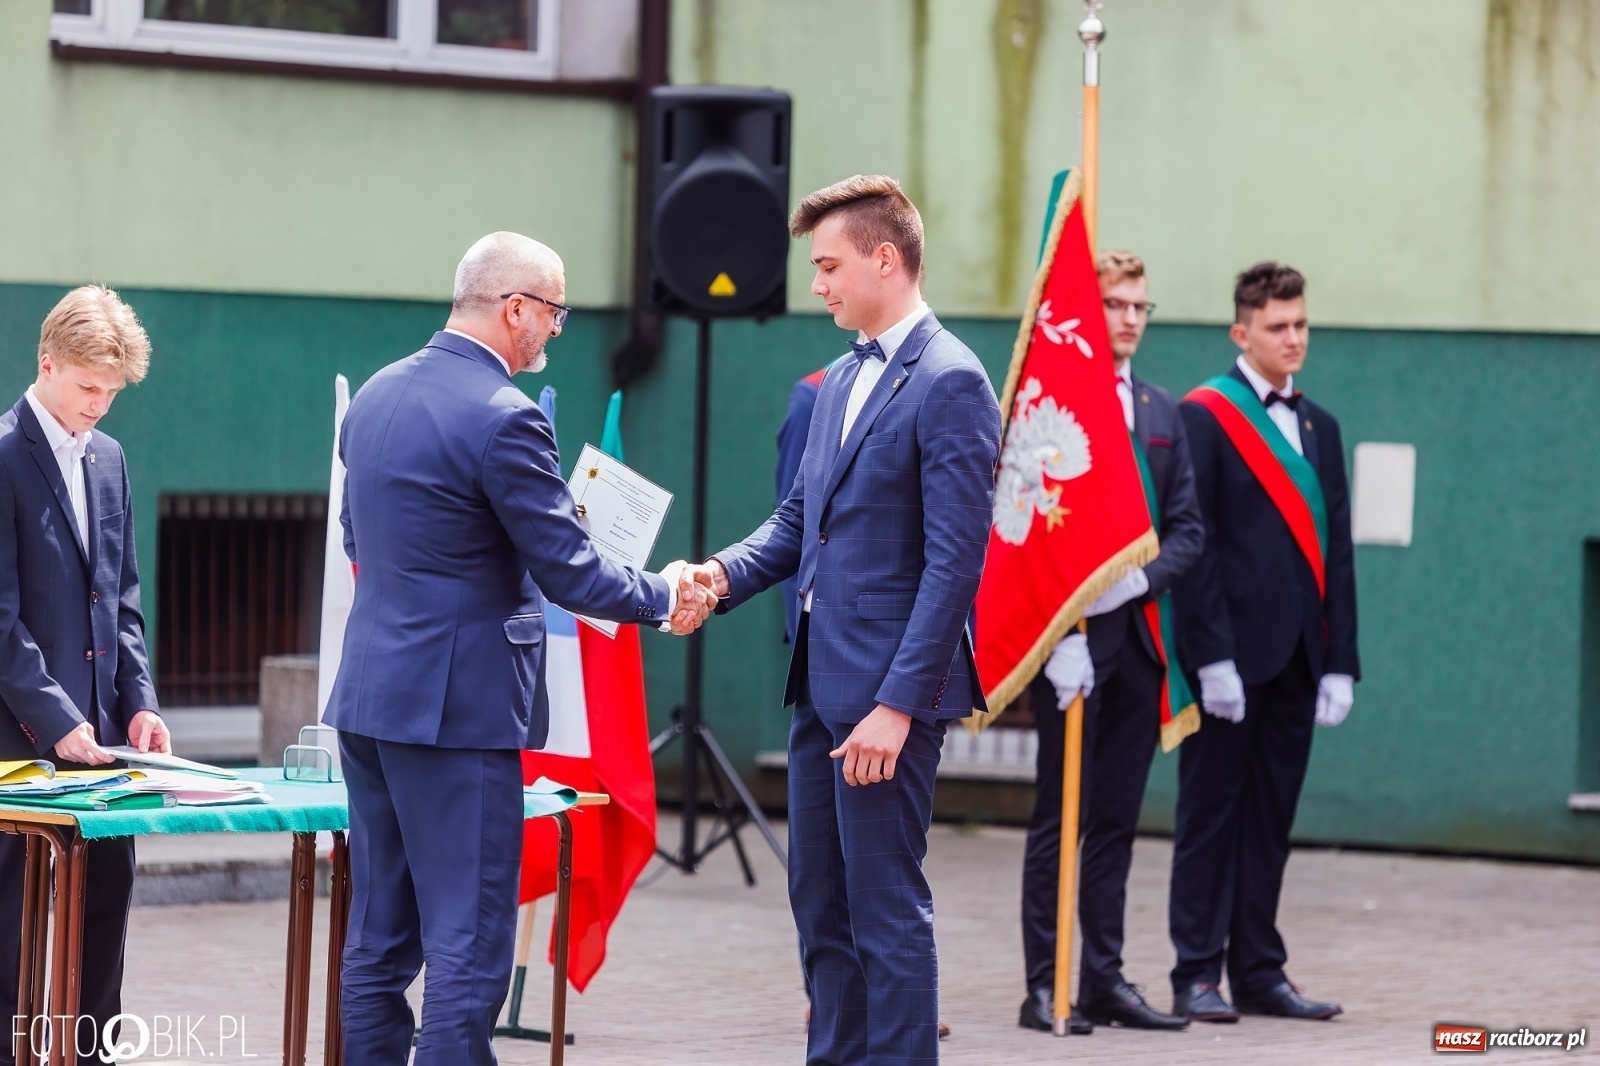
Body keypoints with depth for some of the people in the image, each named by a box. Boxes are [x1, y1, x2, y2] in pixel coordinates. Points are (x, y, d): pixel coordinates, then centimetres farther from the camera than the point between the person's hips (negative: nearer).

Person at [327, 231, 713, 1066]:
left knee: (379, 942, 12)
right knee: (467, 950, -5)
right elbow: (570, 574, -13)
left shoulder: (377, 395, 10)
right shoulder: (502, 418, -16)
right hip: (458, 707, -9)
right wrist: (665, 596, 3)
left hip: (369, 694, 9)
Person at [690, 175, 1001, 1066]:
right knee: (820, 902, 13)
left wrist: (897, 704, -22)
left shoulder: (949, 383, -14)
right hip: (822, 683, 9)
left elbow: (955, 560, -18)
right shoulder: (845, 378, 15)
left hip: (889, 688, -9)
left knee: (886, 908, -5)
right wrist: (726, 574, 0)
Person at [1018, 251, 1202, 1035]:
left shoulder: (1163, 413, 14)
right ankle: (1046, 985, 1)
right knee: (1062, 817, -3)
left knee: (1117, 819, 9)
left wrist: (1143, 578, -9)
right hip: (1072, 638, -6)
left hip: (1139, 637, 6)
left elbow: (1187, 527, 12)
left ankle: (1105, 979, 13)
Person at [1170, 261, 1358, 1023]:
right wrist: (1213, 656, -17)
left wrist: (1340, 662, 6)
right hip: (1232, 650, -6)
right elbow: (1195, 544, -10)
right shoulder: (1204, 416, -4)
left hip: (1295, 658, 6)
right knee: (1211, 813, 0)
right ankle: (1197, 975, 3)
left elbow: (1336, 550, 14)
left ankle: (1259, 972, 14)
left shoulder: (1319, 428, 16)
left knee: (1270, 818, 9)